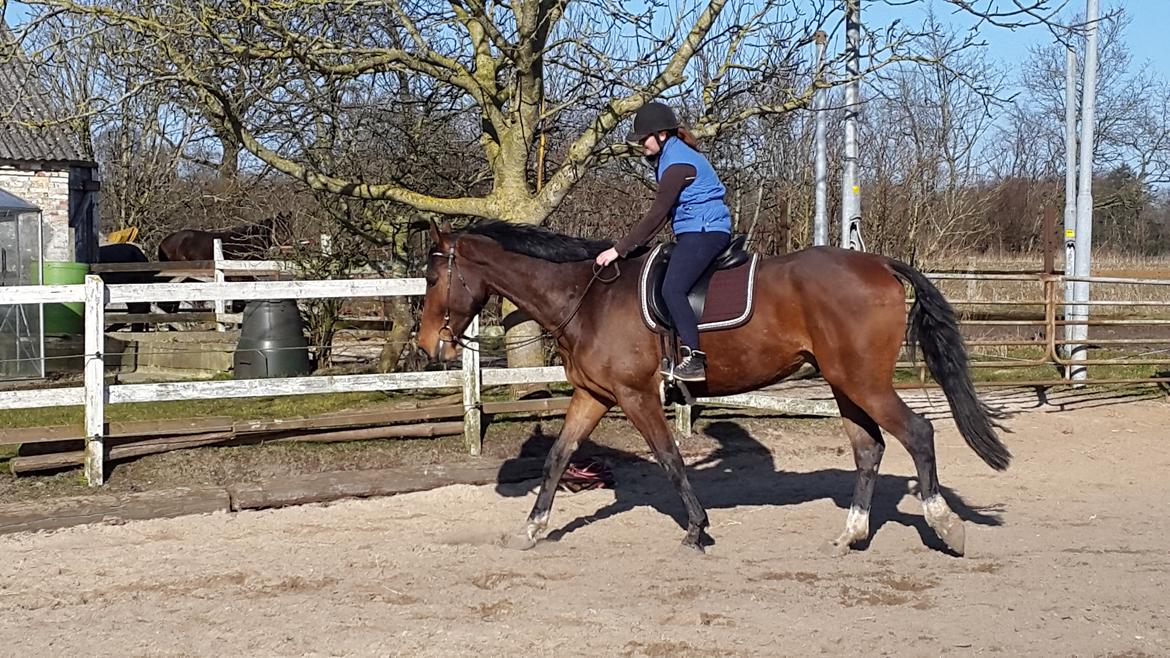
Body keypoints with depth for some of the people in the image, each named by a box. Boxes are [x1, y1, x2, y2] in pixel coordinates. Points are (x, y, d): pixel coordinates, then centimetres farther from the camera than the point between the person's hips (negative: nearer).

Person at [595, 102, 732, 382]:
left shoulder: (677, 164, -16)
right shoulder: (671, 157, 15)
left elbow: (657, 215, -19)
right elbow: (664, 213, 22)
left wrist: (620, 249, -17)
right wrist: (635, 244, 18)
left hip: (704, 232, -11)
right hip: (694, 234, 11)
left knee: (672, 288, -24)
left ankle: (694, 360, -29)